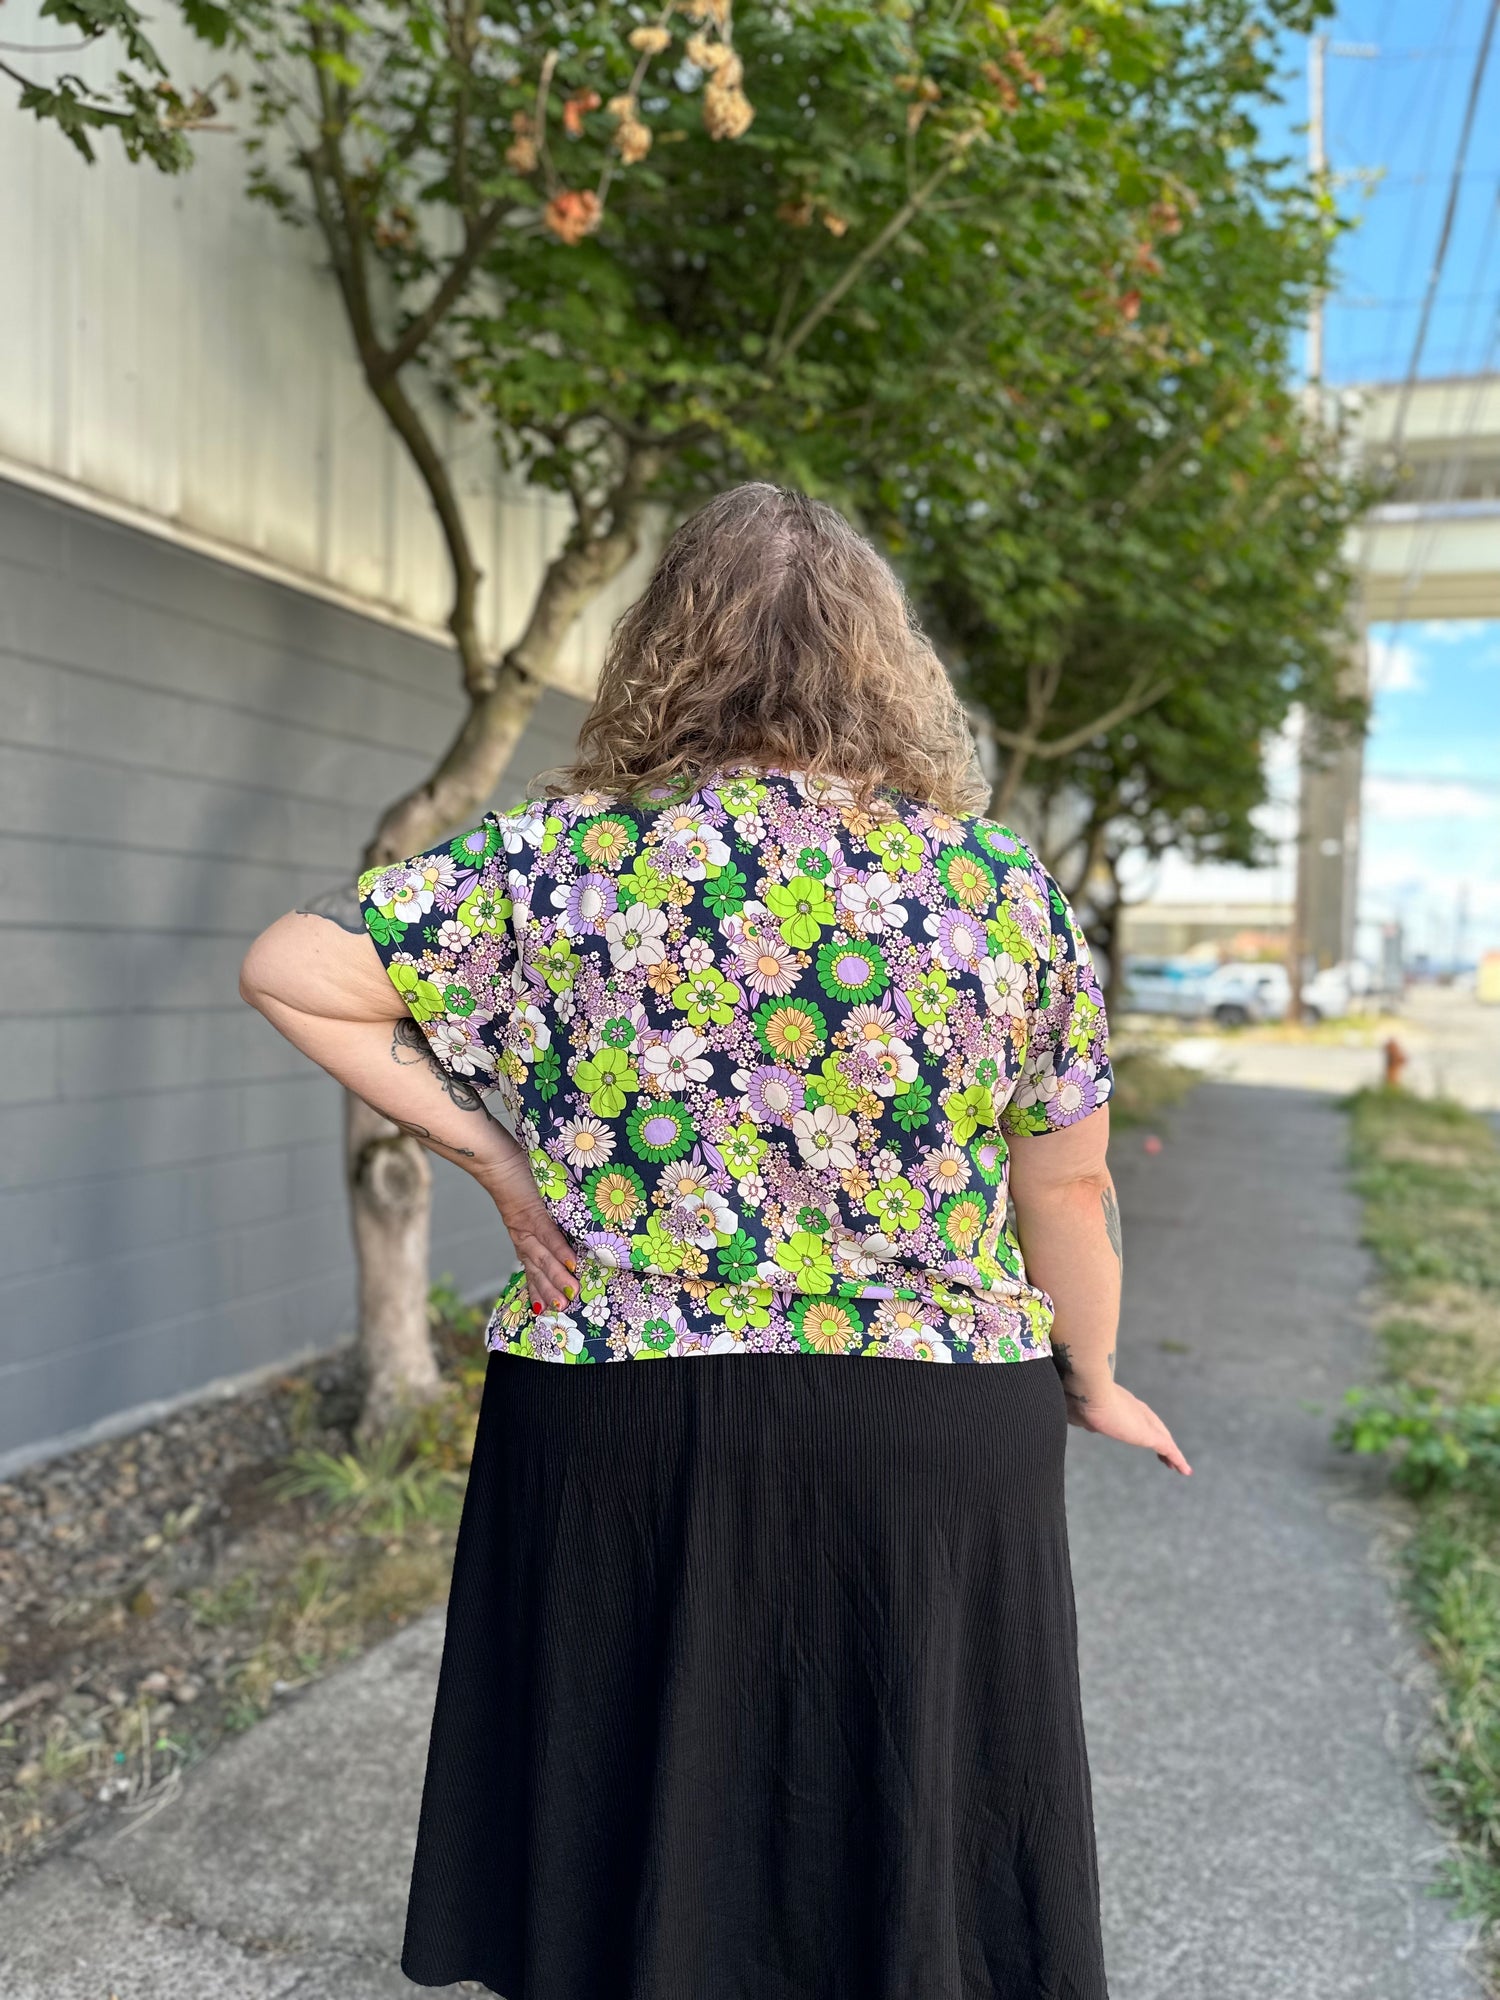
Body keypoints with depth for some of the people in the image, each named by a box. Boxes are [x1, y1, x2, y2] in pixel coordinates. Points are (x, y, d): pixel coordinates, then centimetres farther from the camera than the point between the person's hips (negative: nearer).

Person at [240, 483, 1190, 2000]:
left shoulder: (558, 866, -7)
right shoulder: (1004, 888, -4)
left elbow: (284, 970, -6)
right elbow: (1068, 1191, 2)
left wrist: (479, 1144, -2)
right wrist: (1091, 1382, 17)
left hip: (621, 1427, 0)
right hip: (934, 1439, 1)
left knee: (631, 1862, 20)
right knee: (915, 1865, 20)